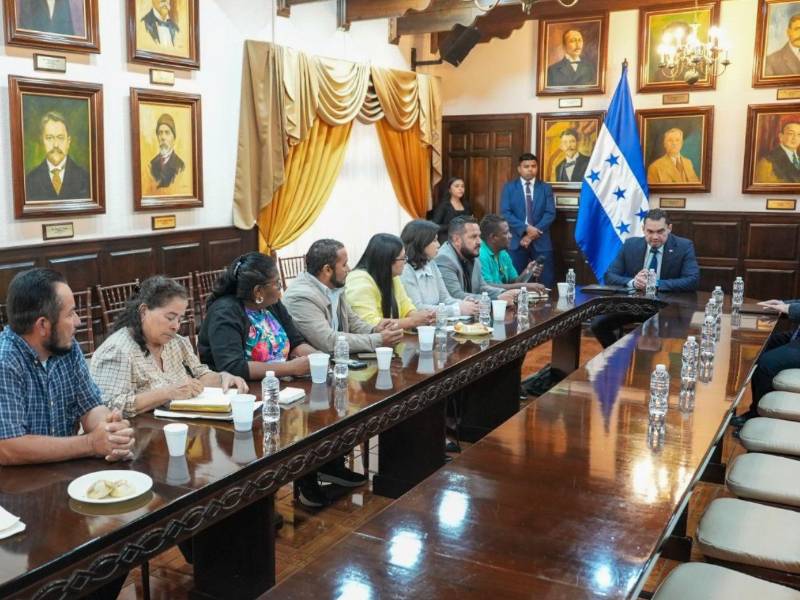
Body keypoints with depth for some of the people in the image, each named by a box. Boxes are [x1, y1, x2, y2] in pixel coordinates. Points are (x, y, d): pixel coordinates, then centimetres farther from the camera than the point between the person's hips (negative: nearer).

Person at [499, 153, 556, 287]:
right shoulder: (509, 187, 6)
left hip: (541, 241, 1)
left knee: (546, 283, 0)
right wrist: (525, 228, -16)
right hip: (516, 241, -1)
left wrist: (533, 234, -13)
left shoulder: (546, 188, 9)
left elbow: (550, 214, -1)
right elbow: (505, 213, -4)